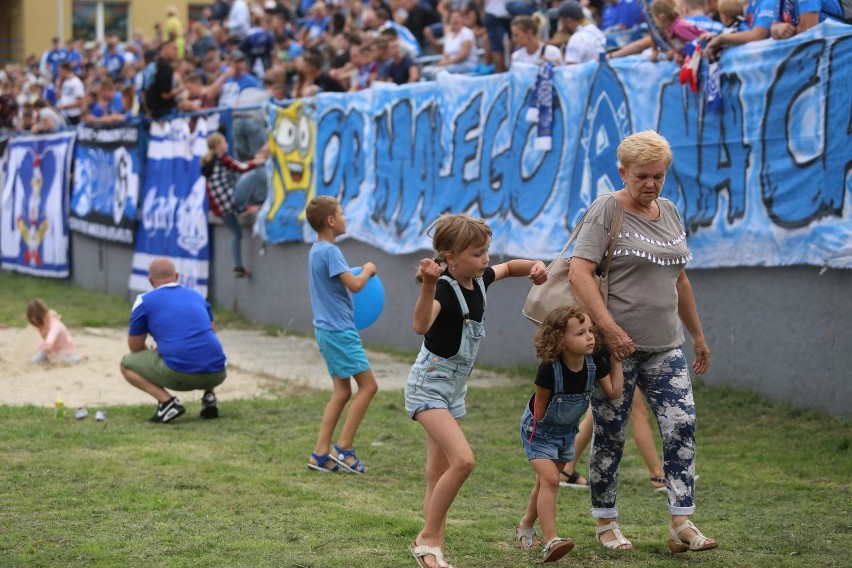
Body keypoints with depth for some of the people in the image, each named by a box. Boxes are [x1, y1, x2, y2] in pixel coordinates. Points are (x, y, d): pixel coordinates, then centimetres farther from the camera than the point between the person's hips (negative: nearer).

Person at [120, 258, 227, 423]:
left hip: (179, 375, -5)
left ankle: (166, 401, -3)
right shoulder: (197, 296, 21)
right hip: (215, 375, 5)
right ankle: (209, 396, 12)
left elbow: (135, 347, 16)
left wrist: (158, 353, 38)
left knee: (127, 364, 18)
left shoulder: (144, 301, 8)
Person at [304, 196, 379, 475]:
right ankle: (343, 449, -5)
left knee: (342, 391, 11)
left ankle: (321, 454, 9)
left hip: (327, 329, 10)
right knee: (368, 385, -5)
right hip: (340, 331, -10)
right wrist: (367, 270, -5)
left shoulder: (316, 251, 14)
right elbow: (354, 284, -23)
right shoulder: (330, 251, -17)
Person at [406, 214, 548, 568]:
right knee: (463, 460, -23)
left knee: (438, 477, 9)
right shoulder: (443, 289, -22)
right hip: (428, 387, -9)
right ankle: (428, 539, -10)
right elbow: (421, 326, -43)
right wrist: (428, 286, -58)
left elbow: (508, 267, 24)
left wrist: (533, 267, 3)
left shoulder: (479, 280, 2)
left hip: (453, 390, 9)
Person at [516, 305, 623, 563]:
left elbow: (614, 392, -10)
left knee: (547, 481, 20)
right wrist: (543, 430, -9)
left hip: (566, 430, 6)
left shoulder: (595, 363, -17)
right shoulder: (549, 370, -33)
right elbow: (541, 404, -20)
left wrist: (616, 359, -13)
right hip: (538, 429, -6)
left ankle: (526, 525, 43)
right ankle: (550, 541, -28)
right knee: (550, 478, -22)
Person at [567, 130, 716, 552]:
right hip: (616, 345, -5)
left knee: (681, 426, -6)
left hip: (665, 346, 6)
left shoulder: (669, 212, 13)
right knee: (610, 436, 3)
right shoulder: (607, 210, -7)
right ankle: (606, 524, 16)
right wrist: (609, 328, -24)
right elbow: (579, 272, -18)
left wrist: (698, 335, 23)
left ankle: (682, 525, -5)